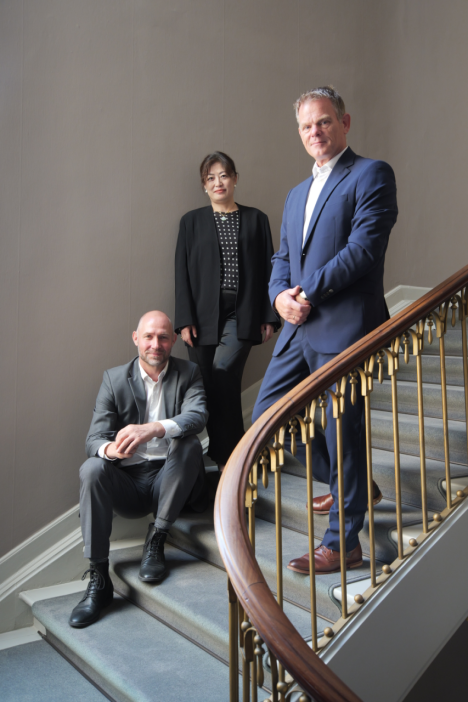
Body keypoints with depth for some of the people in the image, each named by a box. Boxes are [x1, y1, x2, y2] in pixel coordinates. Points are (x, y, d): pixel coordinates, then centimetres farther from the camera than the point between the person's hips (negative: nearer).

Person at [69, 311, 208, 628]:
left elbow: (198, 415, -18)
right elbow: (95, 437, -4)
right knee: (92, 468, -28)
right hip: (128, 482, 1)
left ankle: (156, 540, -17)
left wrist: (153, 429, -37)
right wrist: (109, 449, -31)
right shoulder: (114, 379, 3)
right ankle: (99, 579, -22)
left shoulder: (188, 373, 3)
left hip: (169, 478, -1)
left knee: (190, 443, -29)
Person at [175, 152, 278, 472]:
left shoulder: (256, 219, 10)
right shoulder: (192, 221, 10)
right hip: (204, 317, 2)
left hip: (241, 316, -1)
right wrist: (185, 320, -2)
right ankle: (213, 457, 16)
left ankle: (229, 455, -4)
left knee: (224, 373, -18)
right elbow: (182, 273, 6)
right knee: (208, 387, 2)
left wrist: (269, 317, 2)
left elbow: (268, 270, 8)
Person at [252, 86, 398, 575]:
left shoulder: (372, 175, -1)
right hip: (299, 328, 9)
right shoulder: (297, 194, 23)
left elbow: (364, 246, -13)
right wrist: (280, 295, -1)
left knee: (342, 429, -2)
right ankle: (355, 486, 31)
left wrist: (309, 293, -13)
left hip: (345, 327, -8)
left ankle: (343, 543, 16)